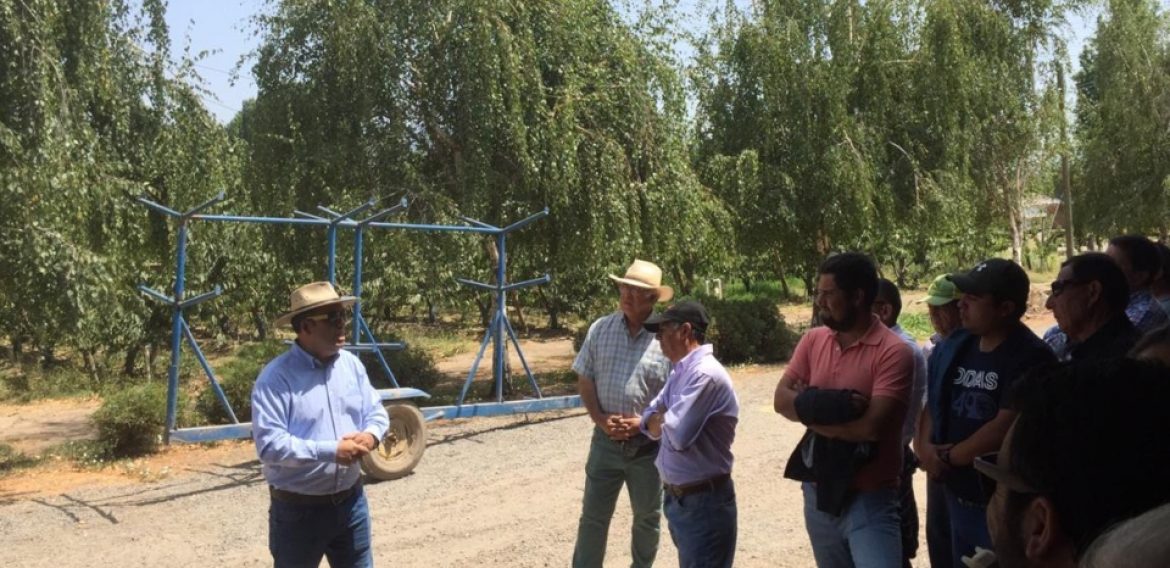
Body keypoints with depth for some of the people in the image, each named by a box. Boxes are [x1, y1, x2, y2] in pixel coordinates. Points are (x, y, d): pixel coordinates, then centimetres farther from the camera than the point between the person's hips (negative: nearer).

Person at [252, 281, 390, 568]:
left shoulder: (352, 364, 3)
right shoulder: (276, 378, -17)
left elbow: (376, 412, 10)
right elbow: (270, 445, -24)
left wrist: (371, 435, -14)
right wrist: (331, 450, -26)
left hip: (351, 501, 6)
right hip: (297, 510, -5)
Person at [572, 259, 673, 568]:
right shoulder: (600, 329, -2)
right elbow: (585, 379, 3)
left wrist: (643, 422, -18)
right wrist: (600, 419, -11)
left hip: (648, 442, -1)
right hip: (606, 438, 2)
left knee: (648, 516, 17)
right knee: (593, 514, 9)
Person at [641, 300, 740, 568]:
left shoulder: (705, 374, -22)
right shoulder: (680, 371, 10)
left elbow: (677, 434, -26)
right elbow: (650, 420, 11)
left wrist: (660, 420, -5)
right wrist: (664, 421, -11)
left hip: (703, 501, -9)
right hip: (677, 496, 9)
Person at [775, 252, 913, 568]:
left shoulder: (894, 352, -15)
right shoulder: (813, 341, 4)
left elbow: (870, 426, -24)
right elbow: (781, 399, -3)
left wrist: (811, 409, -11)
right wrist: (830, 407, -20)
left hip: (869, 500, -6)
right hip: (818, 492, 6)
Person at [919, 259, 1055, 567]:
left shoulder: (1030, 357, -18)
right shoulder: (953, 346, 4)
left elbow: (1004, 428, -24)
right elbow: (932, 403, 11)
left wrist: (947, 457, -12)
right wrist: (926, 447, -8)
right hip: (958, 495, 7)